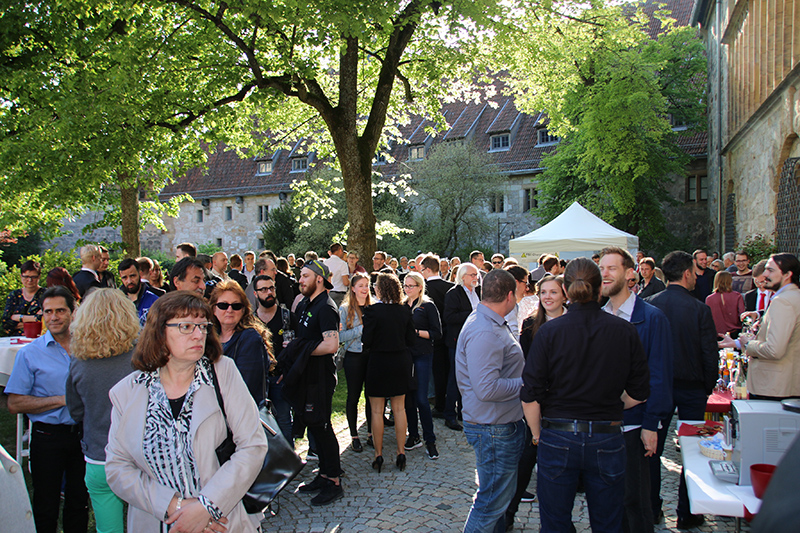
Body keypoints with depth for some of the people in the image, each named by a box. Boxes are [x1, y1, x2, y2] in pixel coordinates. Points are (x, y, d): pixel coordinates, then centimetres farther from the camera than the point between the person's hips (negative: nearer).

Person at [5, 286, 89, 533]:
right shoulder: (30, 353, -6)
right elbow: (15, 404, -10)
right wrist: (62, 400, -17)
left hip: (82, 434, 3)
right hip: (48, 437, -3)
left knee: (79, 503, 15)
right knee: (46, 510, 8)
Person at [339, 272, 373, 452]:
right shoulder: (345, 309, -2)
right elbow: (341, 336, -10)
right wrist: (361, 328, -17)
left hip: (372, 355, 2)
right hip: (354, 356, -2)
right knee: (353, 396, 7)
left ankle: (371, 433, 22)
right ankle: (354, 436, 19)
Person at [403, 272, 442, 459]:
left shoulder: (428, 306, -2)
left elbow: (437, 333, -5)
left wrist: (416, 332, -14)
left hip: (422, 355, -5)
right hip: (404, 354, 5)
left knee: (421, 398, -7)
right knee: (408, 397, 8)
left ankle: (430, 440, 4)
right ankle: (413, 435, 22)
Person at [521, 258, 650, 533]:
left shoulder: (549, 332, -11)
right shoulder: (625, 331, -6)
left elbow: (530, 396, -11)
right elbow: (639, 393, 1)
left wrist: (537, 435, 4)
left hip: (558, 438, -1)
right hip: (607, 440, 2)